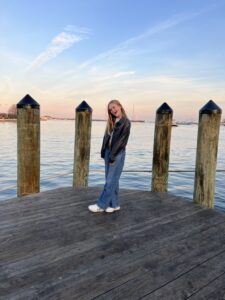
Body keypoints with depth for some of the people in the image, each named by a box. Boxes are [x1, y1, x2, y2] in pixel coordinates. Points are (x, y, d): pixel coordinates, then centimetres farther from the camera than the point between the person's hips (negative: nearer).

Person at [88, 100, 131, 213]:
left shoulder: (126, 122, -8)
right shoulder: (111, 122, 12)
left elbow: (121, 141, -13)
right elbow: (106, 137, 12)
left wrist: (113, 156, -15)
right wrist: (103, 152, 4)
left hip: (117, 154, -7)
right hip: (108, 152, 7)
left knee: (110, 181, -1)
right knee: (112, 180, 10)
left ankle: (101, 205, 5)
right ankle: (114, 204, 19)